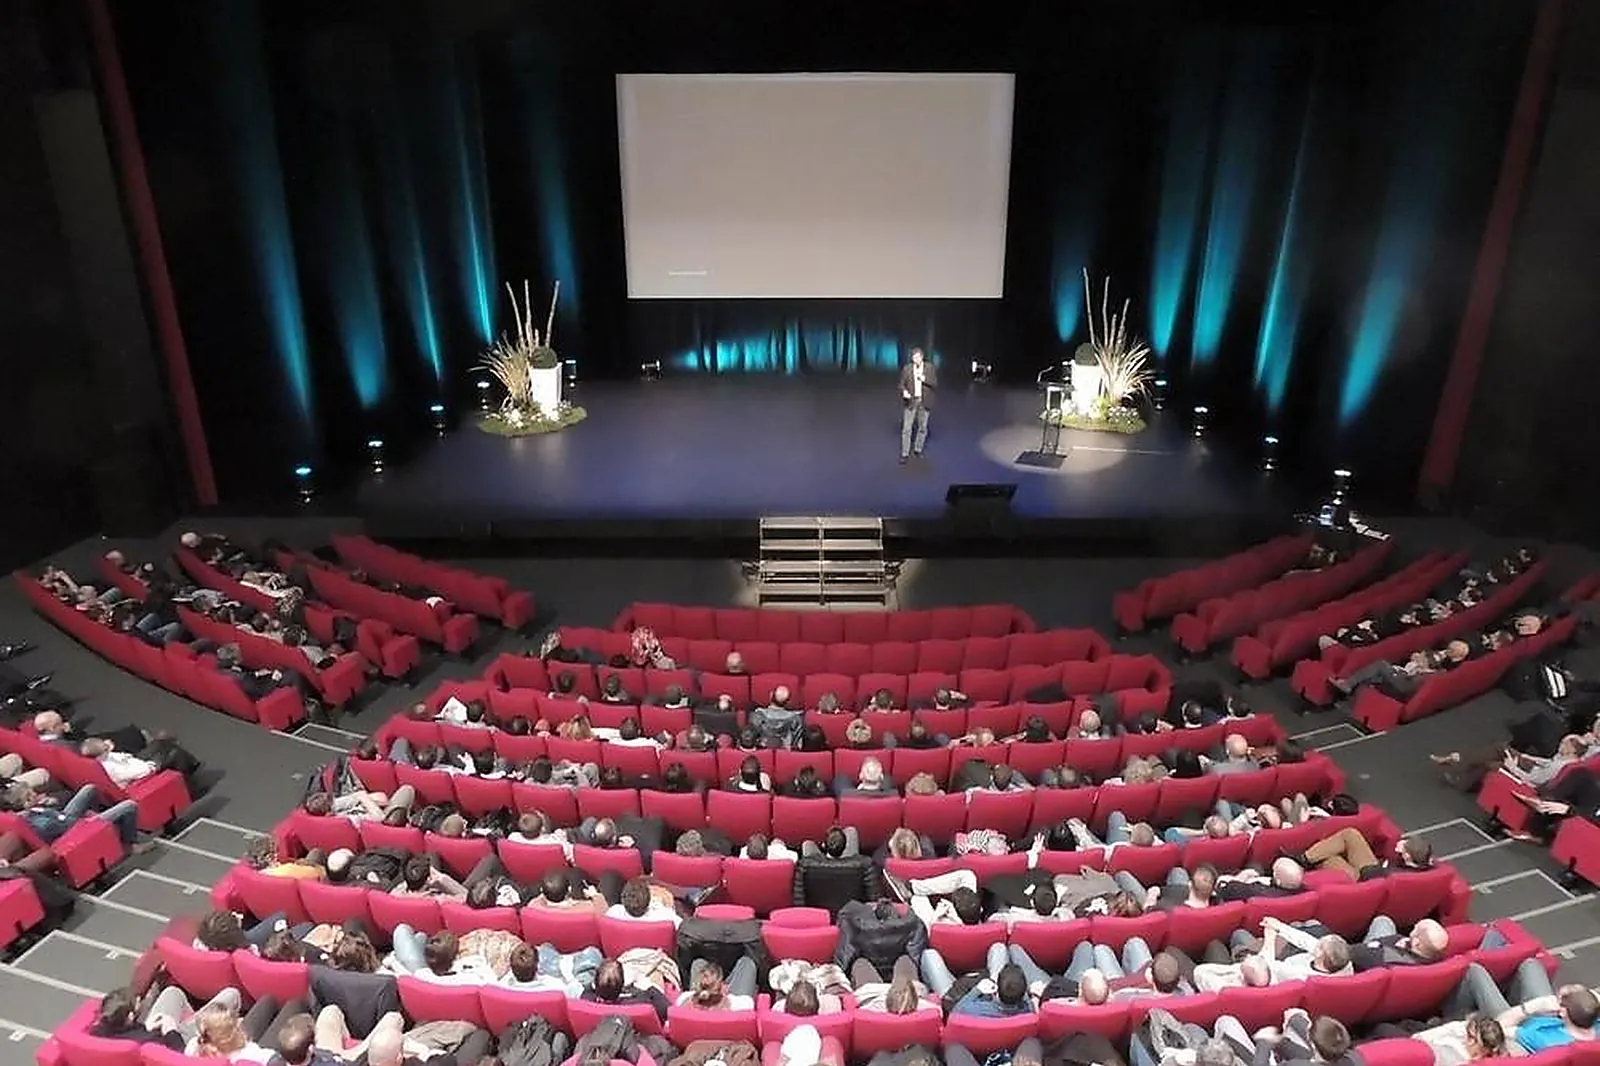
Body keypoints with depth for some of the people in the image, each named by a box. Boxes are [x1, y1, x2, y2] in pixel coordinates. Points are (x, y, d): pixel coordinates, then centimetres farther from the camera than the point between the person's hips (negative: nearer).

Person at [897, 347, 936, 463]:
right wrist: (904, 391, -22)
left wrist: (924, 379, -22)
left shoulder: (930, 367, -4)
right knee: (906, 428, -3)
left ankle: (918, 450, 30)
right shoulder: (907, 368, -4)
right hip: (911, 401, -1)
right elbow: (902, 384, 0)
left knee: (922, 428, 12)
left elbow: (935, 384, -6)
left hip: (924, 402, 1)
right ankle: (905, 454, 4)